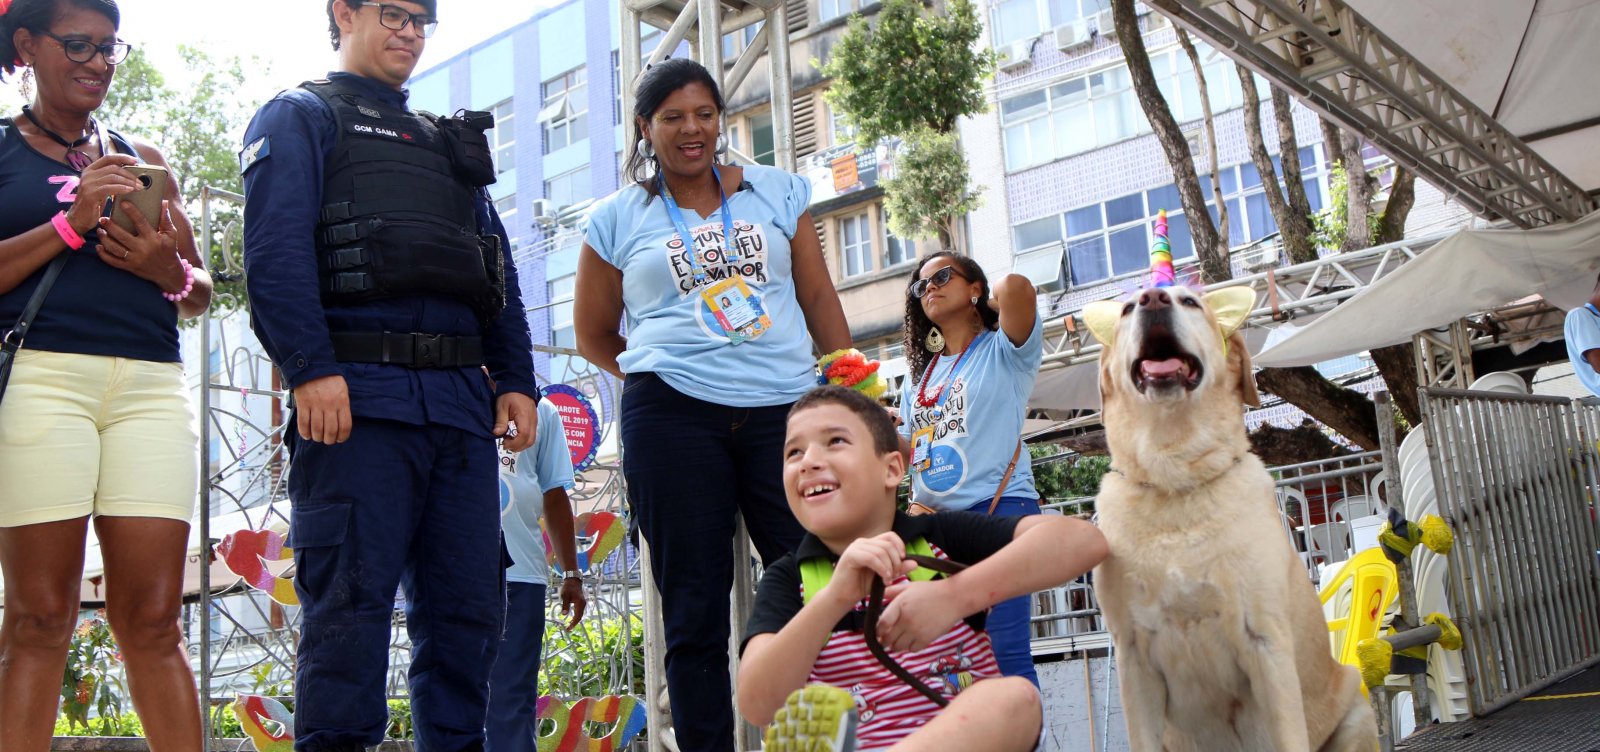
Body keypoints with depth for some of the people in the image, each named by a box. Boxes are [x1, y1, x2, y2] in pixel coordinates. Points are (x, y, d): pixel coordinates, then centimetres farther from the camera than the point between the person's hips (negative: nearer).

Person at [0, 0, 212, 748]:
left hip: (151, 385, 3)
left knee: (152, 617, -3)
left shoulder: (141, 160, 23)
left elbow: (199, 294, 22)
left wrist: (169, 270, 1)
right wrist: (72, 222, -8)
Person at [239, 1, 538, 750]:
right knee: (351, 596, -7)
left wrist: (515, 380, 10)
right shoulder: (301, 115, 11)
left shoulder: (450, 141, 30)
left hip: (462, 399, 6)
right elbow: (275, 249, -5)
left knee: (468, 600, 4)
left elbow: (499, 270, 22)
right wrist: (310, 369, -18)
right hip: (359, 394, -6)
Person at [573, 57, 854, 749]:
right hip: (672, 420, -1)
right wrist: (660, 373, 5)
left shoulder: (777, 192, 14)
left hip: (785, 409, 1)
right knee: (694, 612, 3)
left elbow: (821, 303, 13)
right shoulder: (618, 219, 11)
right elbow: (593, 336, 18)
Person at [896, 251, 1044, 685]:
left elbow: (1016, 287, -17)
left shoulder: (1004, 351, 4)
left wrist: (996, 298, 4)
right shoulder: (918, 375, 23)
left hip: (999, 507, -6)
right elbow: (904, 452, 22)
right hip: (934, 519, 6)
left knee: (1004, 653, -14)